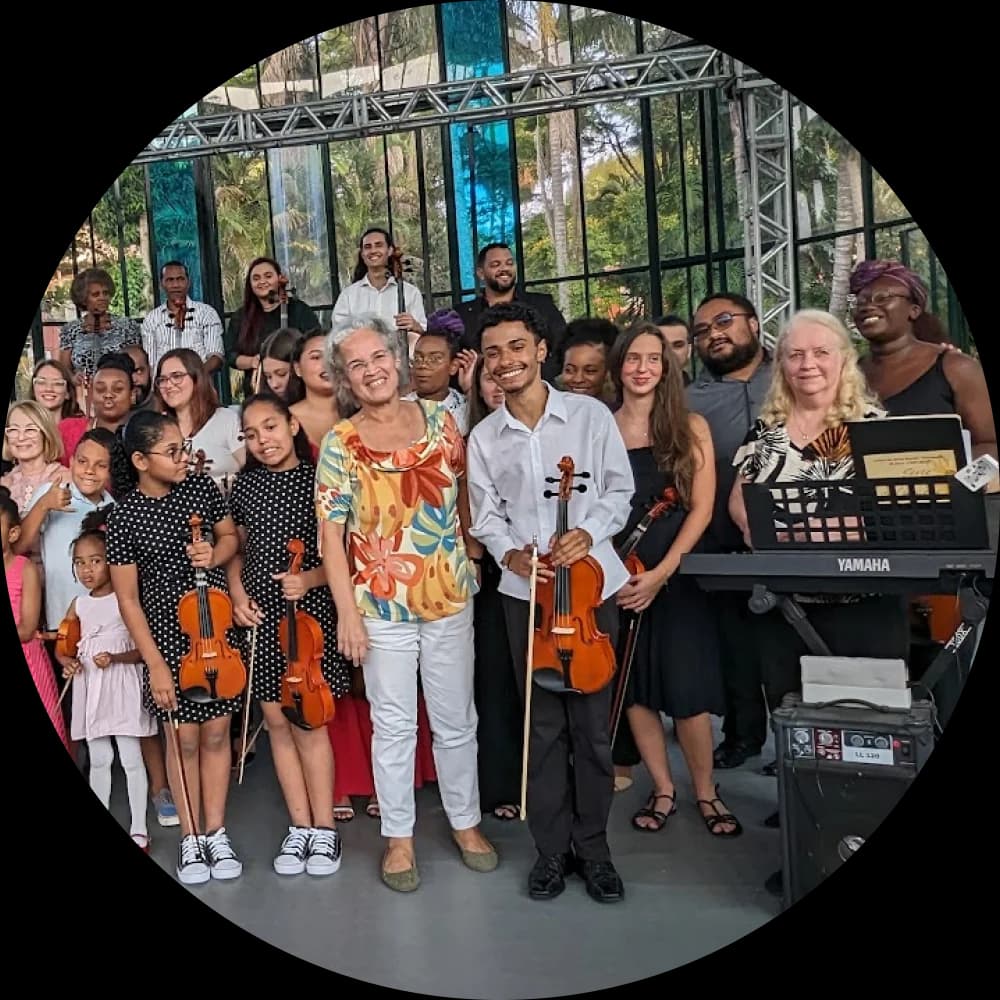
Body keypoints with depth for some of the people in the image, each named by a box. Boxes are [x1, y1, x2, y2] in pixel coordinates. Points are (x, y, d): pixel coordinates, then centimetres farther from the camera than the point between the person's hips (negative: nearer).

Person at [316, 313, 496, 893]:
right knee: (394, 726, 10)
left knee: (457, 720, 14)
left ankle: (467, 821, 33)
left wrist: (474, 547, 2)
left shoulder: (439, 417, 1)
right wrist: (347, 611, -10)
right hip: (381, 605, -2)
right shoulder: (340, 443, -5)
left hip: (450, 596, 2)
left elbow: (465, 491, 10)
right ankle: (400, 836, 27)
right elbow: (331, 531, -6)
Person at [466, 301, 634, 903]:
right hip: (525, 591, 2)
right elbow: (486, 514, 8)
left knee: (593, 723, 6)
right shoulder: (484, 437, 6)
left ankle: (593, 845, 23)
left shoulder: (591, 414, -1)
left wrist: (588, 531, -15)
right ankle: (552, 847, 23)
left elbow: (620, 489, 2)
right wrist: (509, 552, -11)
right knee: (544, 724, 8)